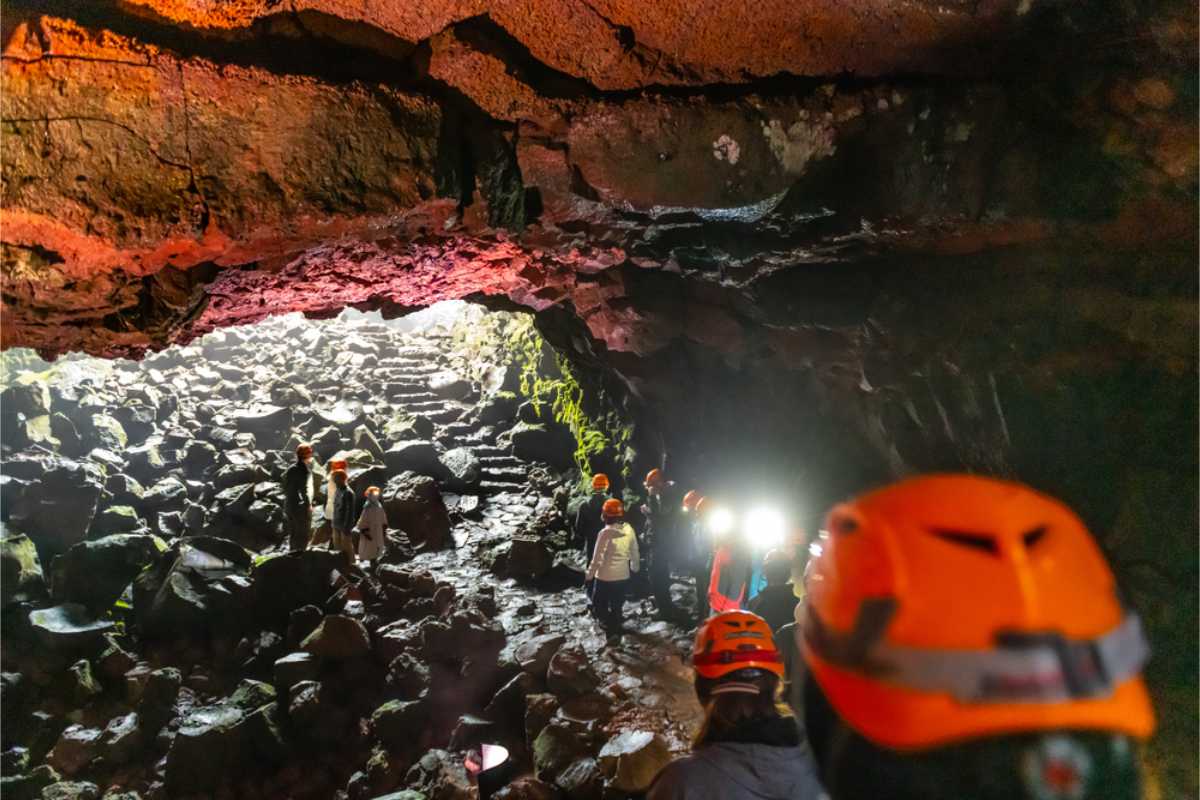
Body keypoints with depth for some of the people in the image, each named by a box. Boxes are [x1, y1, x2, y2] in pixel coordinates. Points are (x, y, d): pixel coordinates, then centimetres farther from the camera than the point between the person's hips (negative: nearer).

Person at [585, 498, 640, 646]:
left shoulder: (605, 533, -23)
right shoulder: (629, 529, -9)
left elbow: (597, 557, -16)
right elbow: (634, 551, 5)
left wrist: (589, 574, -1)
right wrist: (635, 566, 23)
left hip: (605, 577, -5)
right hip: (623, 576, 5)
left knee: (599, 604, 15)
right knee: (617, 606, 21)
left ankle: (611, 630, 4)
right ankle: (616, 631, 32)